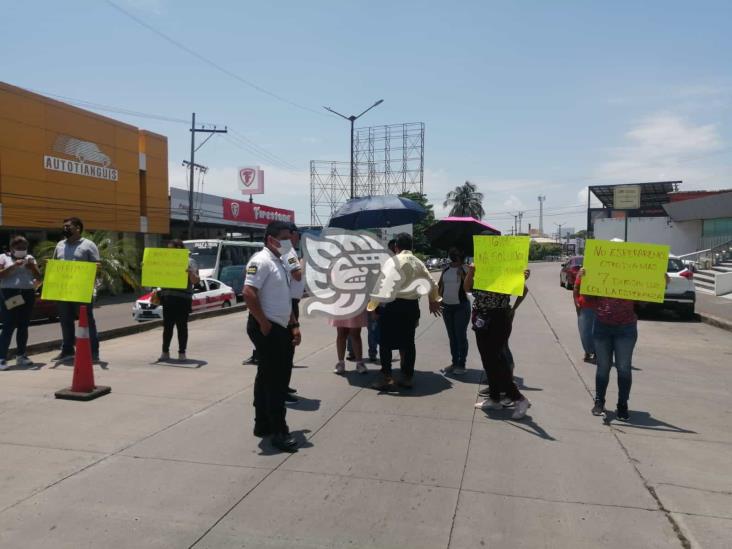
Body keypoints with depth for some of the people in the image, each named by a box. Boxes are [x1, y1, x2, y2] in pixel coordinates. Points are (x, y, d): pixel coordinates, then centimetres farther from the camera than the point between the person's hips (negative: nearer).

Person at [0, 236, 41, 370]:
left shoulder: (30, 258, 15)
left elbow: (38, 277, 11)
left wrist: (32, 267, -7)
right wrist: (14, 265, -16)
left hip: (28, 294, 4)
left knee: (23, 326, 6)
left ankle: (21, 355, 14)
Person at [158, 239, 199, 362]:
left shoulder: (189, 261, 0)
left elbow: (196, 281, -7)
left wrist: (191, 273, -28)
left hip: (182, 298, -5)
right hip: (167, 297, 5)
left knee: (182, 326, 2)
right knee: (167, 326, 8)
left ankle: (182, 353, 10)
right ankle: (165, 352, 17)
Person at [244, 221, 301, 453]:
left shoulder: (280, 263, 17)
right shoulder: (261, 261, -13)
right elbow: (248, 293, -24)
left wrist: (293, 325, 16)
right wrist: (264, 323, -20)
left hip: (281, 329, 10)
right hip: (267, 329, -10)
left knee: (269, 378, 15)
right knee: (274, 380, -6)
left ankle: (263, 425, 25)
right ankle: (279, 432, 1)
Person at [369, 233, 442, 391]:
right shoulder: (418, 263, 10)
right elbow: (432, 283, 14)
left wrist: (373, 304, -9)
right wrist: (433, 301, 29)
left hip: (393, 305, -6)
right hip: (412, 306, 6)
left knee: (386, 342, 3)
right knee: (408, 342, 12)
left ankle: (386, 378, 3)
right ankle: (408, 377, 17)